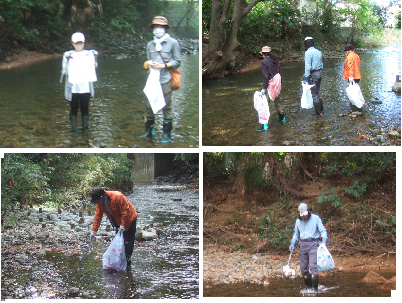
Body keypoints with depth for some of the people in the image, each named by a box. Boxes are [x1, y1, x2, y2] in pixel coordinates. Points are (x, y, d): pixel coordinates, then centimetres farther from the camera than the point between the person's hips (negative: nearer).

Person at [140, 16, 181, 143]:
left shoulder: (173, 43, 2)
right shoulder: (150, 44, 14)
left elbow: (177, 61, 0)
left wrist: (163, 66, -12)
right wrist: (148, 64, -4)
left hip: (166, 80, -4)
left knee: (166, 106, -2)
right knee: (148, 105, 5)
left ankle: (167, 133, 7)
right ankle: (149, 130, 18)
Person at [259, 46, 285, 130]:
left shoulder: (264, 62, -12)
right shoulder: (275, 60, 9)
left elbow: (265, 76, -17)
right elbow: (279, 72, 13)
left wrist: (264, 88, -16)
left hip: (270, 84, -7)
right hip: (277, 83, 7)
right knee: (278, 101, 25)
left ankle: (265, 125, -13)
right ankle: (282, 118, 39)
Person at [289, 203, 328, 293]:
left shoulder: (315, 218, -2)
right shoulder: (298, 221, 10)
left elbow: (323, 231, 1)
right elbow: (296, 234, 23)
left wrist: (324, 241, -15)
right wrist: (292, 243, 8)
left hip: (313, 244, -5)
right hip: (303, 245, 5)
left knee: (313, 267, -16)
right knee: (303, 268, 3)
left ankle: (315, 289, -13)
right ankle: (309, 287, 17)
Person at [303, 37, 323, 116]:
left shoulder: (308, 53, -15)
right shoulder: (319, 52, 8)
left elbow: (308, 66, -19)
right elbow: (321, 64, 13)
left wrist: (306, 77, -15)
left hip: (313, 74, -7)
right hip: (319, 73, 7)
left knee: (314, 94, 1)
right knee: (317, 92, 20)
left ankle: (318, 112, 5)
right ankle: (321, 109, 23)